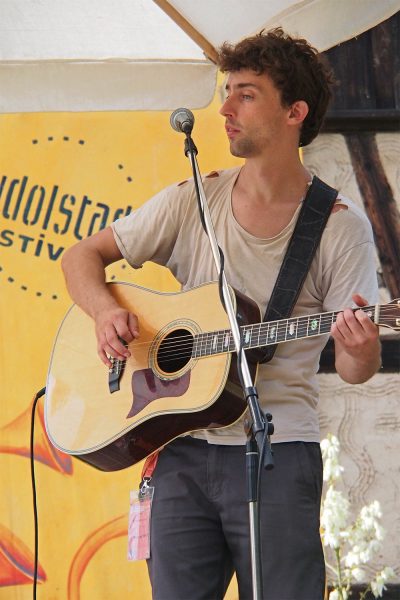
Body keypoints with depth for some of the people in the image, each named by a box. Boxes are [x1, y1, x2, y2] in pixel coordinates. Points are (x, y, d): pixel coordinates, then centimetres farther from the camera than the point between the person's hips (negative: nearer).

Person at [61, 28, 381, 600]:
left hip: (277, 452, -2)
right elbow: (82, 256, 13)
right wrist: (106, 310, -8)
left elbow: (354, 369, -4)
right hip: (184, 451, 3)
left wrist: (360, 350, -28)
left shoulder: (341, 226, -1)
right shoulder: (192, 202, 7)